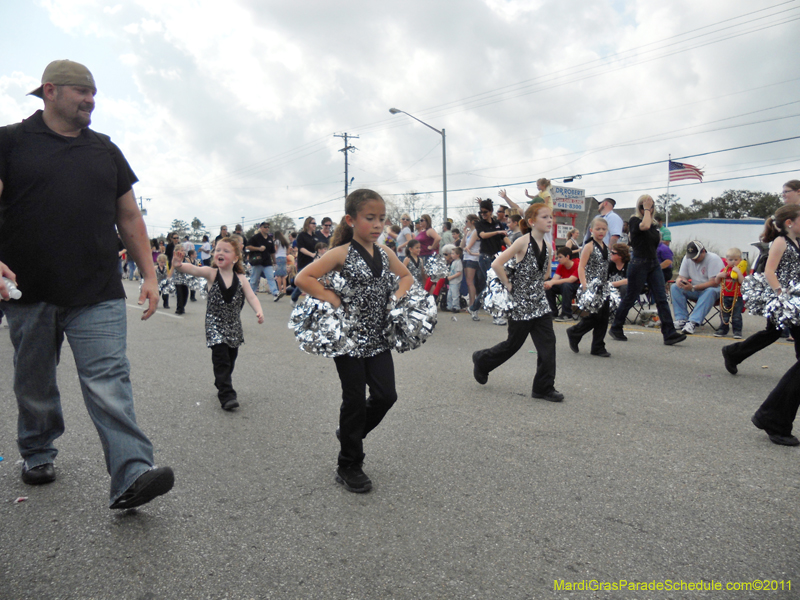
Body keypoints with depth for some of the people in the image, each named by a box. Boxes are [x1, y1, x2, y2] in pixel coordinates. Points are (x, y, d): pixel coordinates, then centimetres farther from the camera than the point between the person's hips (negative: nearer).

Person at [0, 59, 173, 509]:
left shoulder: (106, 150, 16)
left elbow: (129, 217, 16)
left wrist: (150, 275, 9)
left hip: (99, 295, 1)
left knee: (109, 382, -9)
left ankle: (132, 475, -14)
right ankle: (37, 454, 37)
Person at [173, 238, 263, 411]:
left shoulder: (240, 278, -2)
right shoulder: (211, 273, -9)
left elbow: (251, 297, -9)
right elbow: (194, 269, -27)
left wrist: (259, 311, -29)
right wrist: (180, 265, -49)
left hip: (234, 326, 4)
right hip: (215, 324, -3)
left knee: (230, 360, 16)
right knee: (221, 360, -12)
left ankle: (223, 387, 38)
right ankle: (227, 396, -9)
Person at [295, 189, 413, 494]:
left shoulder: (385, 253, 6)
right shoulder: (341, 254, -11)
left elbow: (406, 276, 21)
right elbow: (303, 278, -15)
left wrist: (397, 296, 3)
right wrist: (332, 299, -19)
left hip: (378, 337, 5)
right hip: (349, 337, -5)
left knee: (386, 395, 3)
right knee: (355, 400, 4)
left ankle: (350, 432, 32)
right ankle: (349, 466, 23)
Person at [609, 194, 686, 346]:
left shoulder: (654, 224, 15)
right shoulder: (634, 220, -6)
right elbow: (644, 226, -29)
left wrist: (659, 237, 7)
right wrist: (646, 209, -16)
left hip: (654, 263, 7)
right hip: (639, 263, -6)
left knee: (662, 298, -2)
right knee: (630, 298, 2)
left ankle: (669, 333, -4)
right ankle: (615, 328, 17)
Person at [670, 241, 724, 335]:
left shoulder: (713, 259, -17)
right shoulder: (687, 259, 0)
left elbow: (714, 283, -23)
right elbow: (681, 277, 4)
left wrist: (693, 288, -33)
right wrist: (679, 281, -23)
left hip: (714, 289, -5)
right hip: (695, 291, 5)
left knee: (710, 291, -39)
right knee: (675, 287, -17)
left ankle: (693, 322, -47)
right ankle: (681, 319, -25)